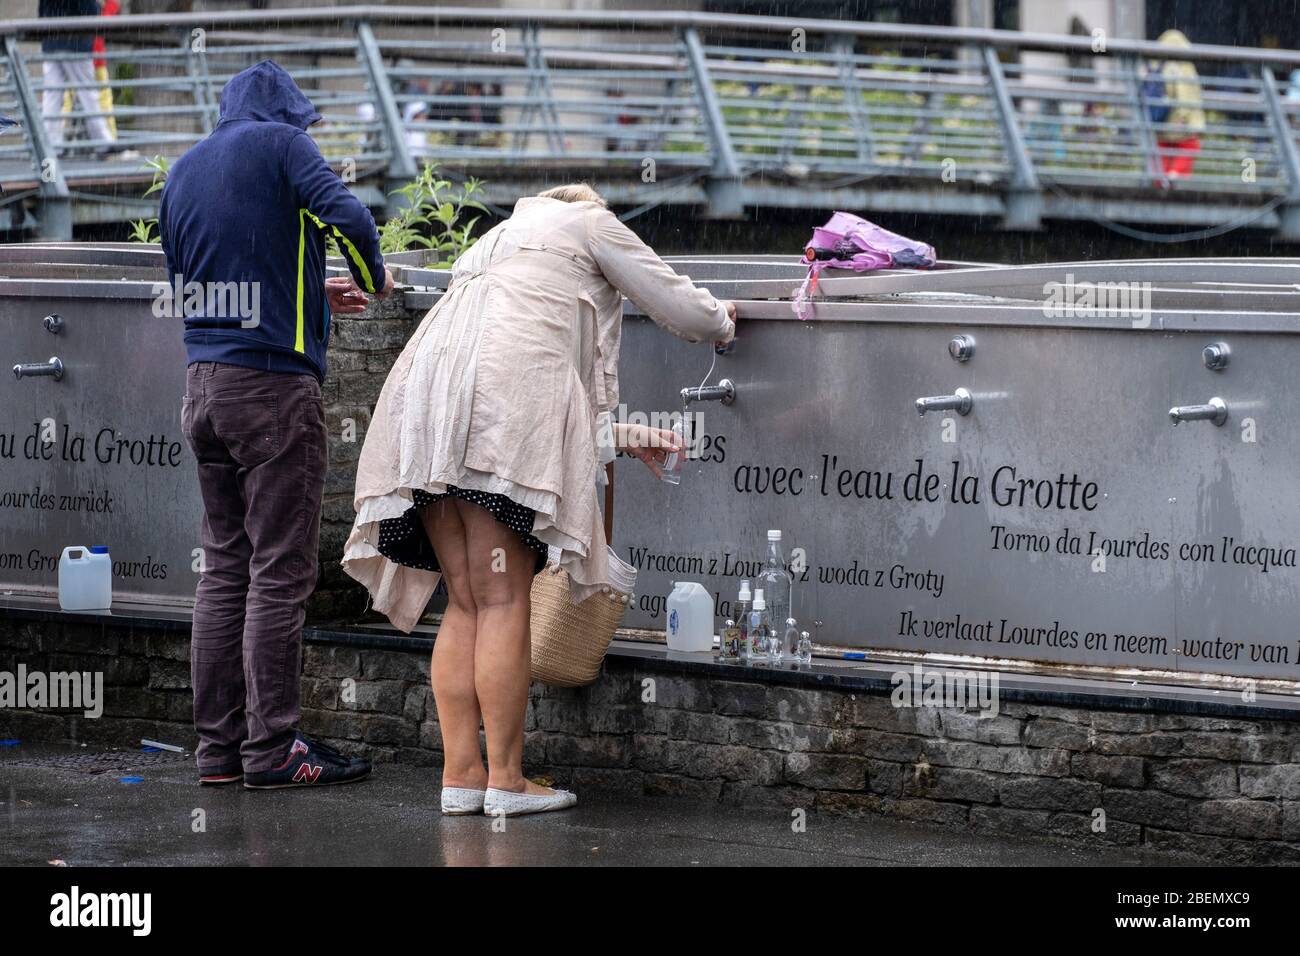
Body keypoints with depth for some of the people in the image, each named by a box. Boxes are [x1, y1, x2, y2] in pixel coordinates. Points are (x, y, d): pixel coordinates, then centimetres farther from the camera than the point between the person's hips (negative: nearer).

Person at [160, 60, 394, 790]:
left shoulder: (184, 170, 18)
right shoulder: (280, 144, -2)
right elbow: (344, 214, -18)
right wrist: (371, 276, 3)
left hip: (203, 387, 7)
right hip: (274, 385, -7)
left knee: (225, 567, 10)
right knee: (280, 572, -4)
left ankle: (219, 744, 10)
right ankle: (272, 748, -5)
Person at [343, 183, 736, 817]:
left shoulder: (495, 243, 39)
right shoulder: (591, 223, 20)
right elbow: (680, 310, 21)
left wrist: (624, 437, 42)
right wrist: (721, 320, 43)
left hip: (425, 395, 7)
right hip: (504, 400, -7)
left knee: (464, 603, 8)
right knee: (503, 599, -5)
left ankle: (460, 774, 4)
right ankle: (506, 779, -5)